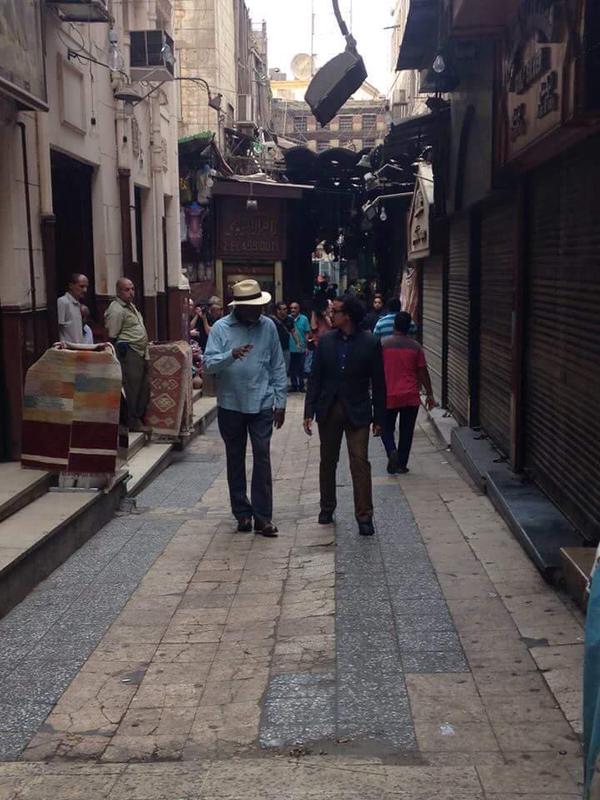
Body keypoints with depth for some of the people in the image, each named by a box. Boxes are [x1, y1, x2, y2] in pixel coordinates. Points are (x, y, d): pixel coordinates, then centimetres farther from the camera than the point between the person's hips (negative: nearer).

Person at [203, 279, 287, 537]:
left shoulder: (268, 326, 1)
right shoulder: (221, 328, -5)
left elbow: (278, 366, 6)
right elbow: (208, 365, -12)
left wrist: (280, 401, 4)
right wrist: (231, 355, -30)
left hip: (262, 404, 0)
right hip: (231, 404, 0)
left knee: (262, 458, -3)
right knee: (235, 459, 9)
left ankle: (262, 515, 2)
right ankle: (242, 512, 21)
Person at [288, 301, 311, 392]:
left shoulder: (304, 319, -3)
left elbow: (307, 333, 0)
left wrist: (307, 346, -2)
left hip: (301, 348, -1)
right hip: (290, 348, 1)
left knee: (301, 368, 6)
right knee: (292, 368, 7)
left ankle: (301, 385, 18)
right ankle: (294, 385, 18)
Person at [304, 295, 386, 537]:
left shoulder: (370, 343, -6)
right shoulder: (325, 341, 3)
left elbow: (378, 383, -2)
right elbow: (315, 378, 4)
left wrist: (378, 418, -2)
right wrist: (309, 412, -1)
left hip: (357, 412, -3)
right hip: (328, 410, 4)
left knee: (360, 463, -8)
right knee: (327, 462, 13)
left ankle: (364, 516, -3)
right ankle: (327, 508, 29)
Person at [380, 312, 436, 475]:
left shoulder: (383, 344, -5)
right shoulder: (415, 346, -2)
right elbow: (423, 372, 0)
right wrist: (430, 394, 7)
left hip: (388, 396, -1)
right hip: (411, 396, 1)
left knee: (387, 429, 12)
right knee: (406, 431, 10)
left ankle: (392, 451, -13)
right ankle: (401, 464, 12)